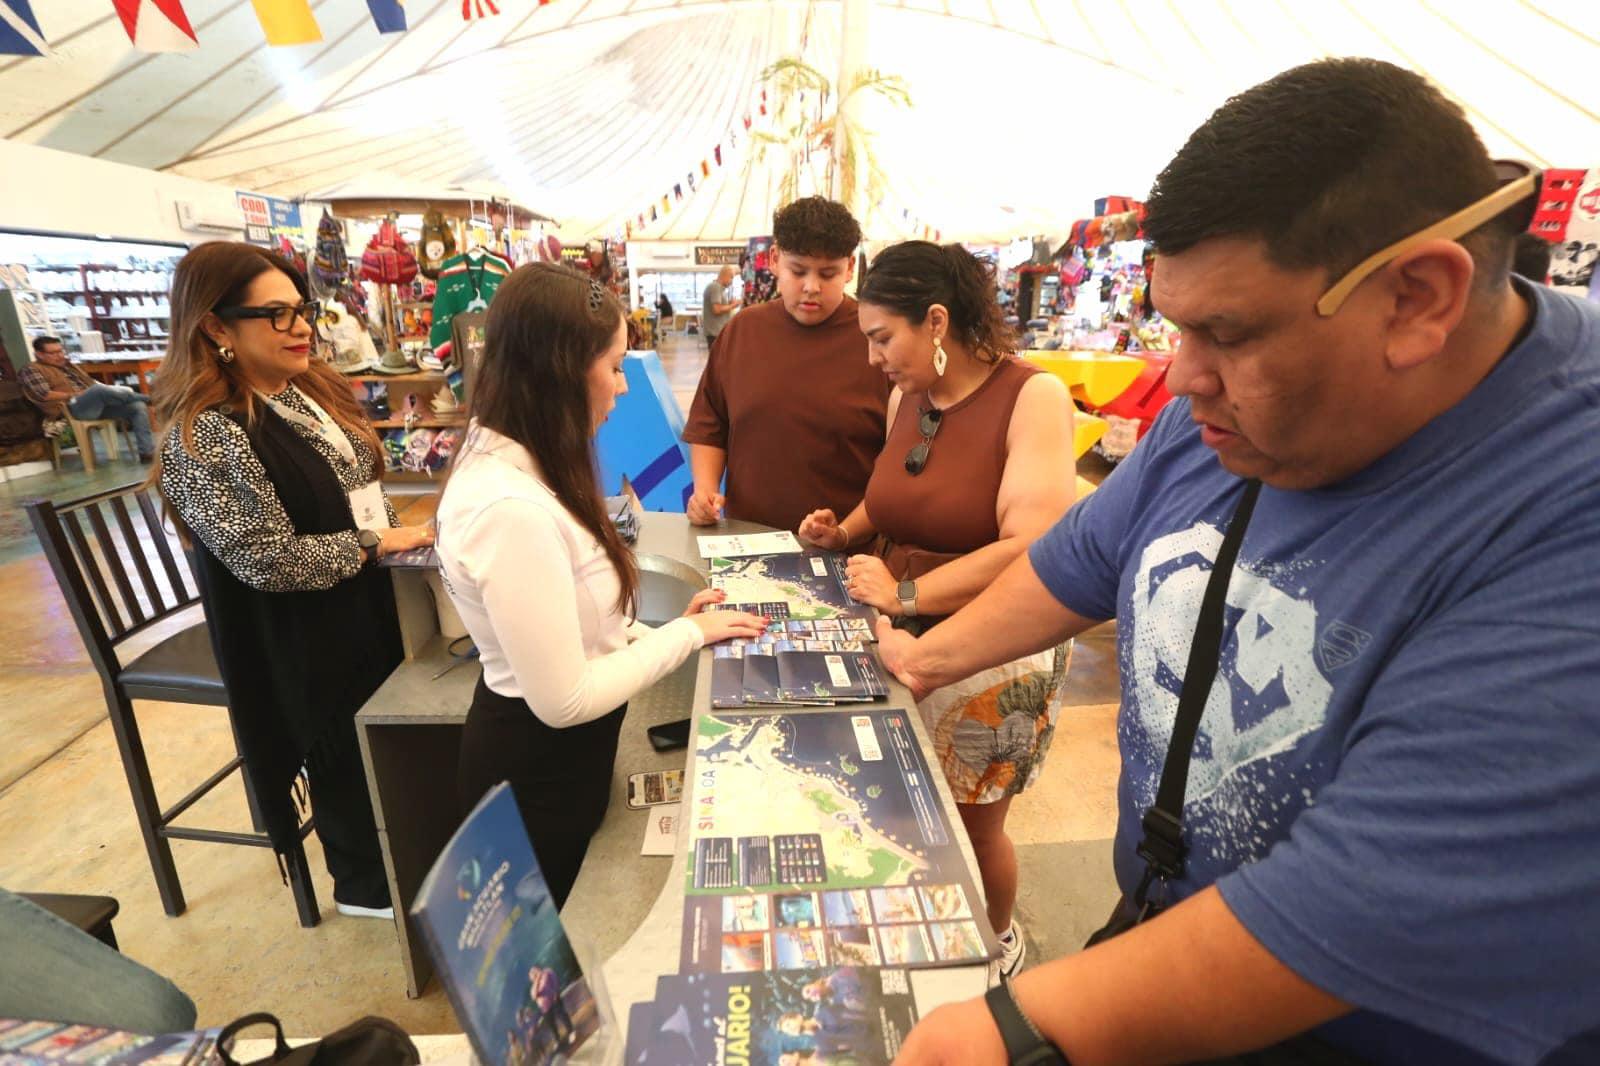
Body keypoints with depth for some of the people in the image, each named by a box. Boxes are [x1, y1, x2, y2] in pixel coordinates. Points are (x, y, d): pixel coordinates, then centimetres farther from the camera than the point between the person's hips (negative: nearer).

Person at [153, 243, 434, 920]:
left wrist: (398, 532, 2)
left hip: (366, 602, 8)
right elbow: (271, 561, -26)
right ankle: (365, 885, 37)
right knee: (344, 754, 11)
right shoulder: (206, 437, -23)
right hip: (304, 635, -8)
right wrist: (376, 544, -18)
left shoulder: (310, 391, 3)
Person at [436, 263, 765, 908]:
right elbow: (564, 701, -27)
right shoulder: (513, 508, -33)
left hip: (553, 754, 9)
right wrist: (687, 634, -17)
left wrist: (660, 633, -3)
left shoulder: (516, 468, -1)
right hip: (538, 767, -8)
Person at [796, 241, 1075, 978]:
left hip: (993, 657, -5)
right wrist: (845, 532, 4)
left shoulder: (1032, 396, -15)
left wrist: (906, 594, -21)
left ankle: (997, 943, 44)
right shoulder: (906, 396, 6)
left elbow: (1033, 547, -24)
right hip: (903, 640, 6)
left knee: (972, 826, 11)